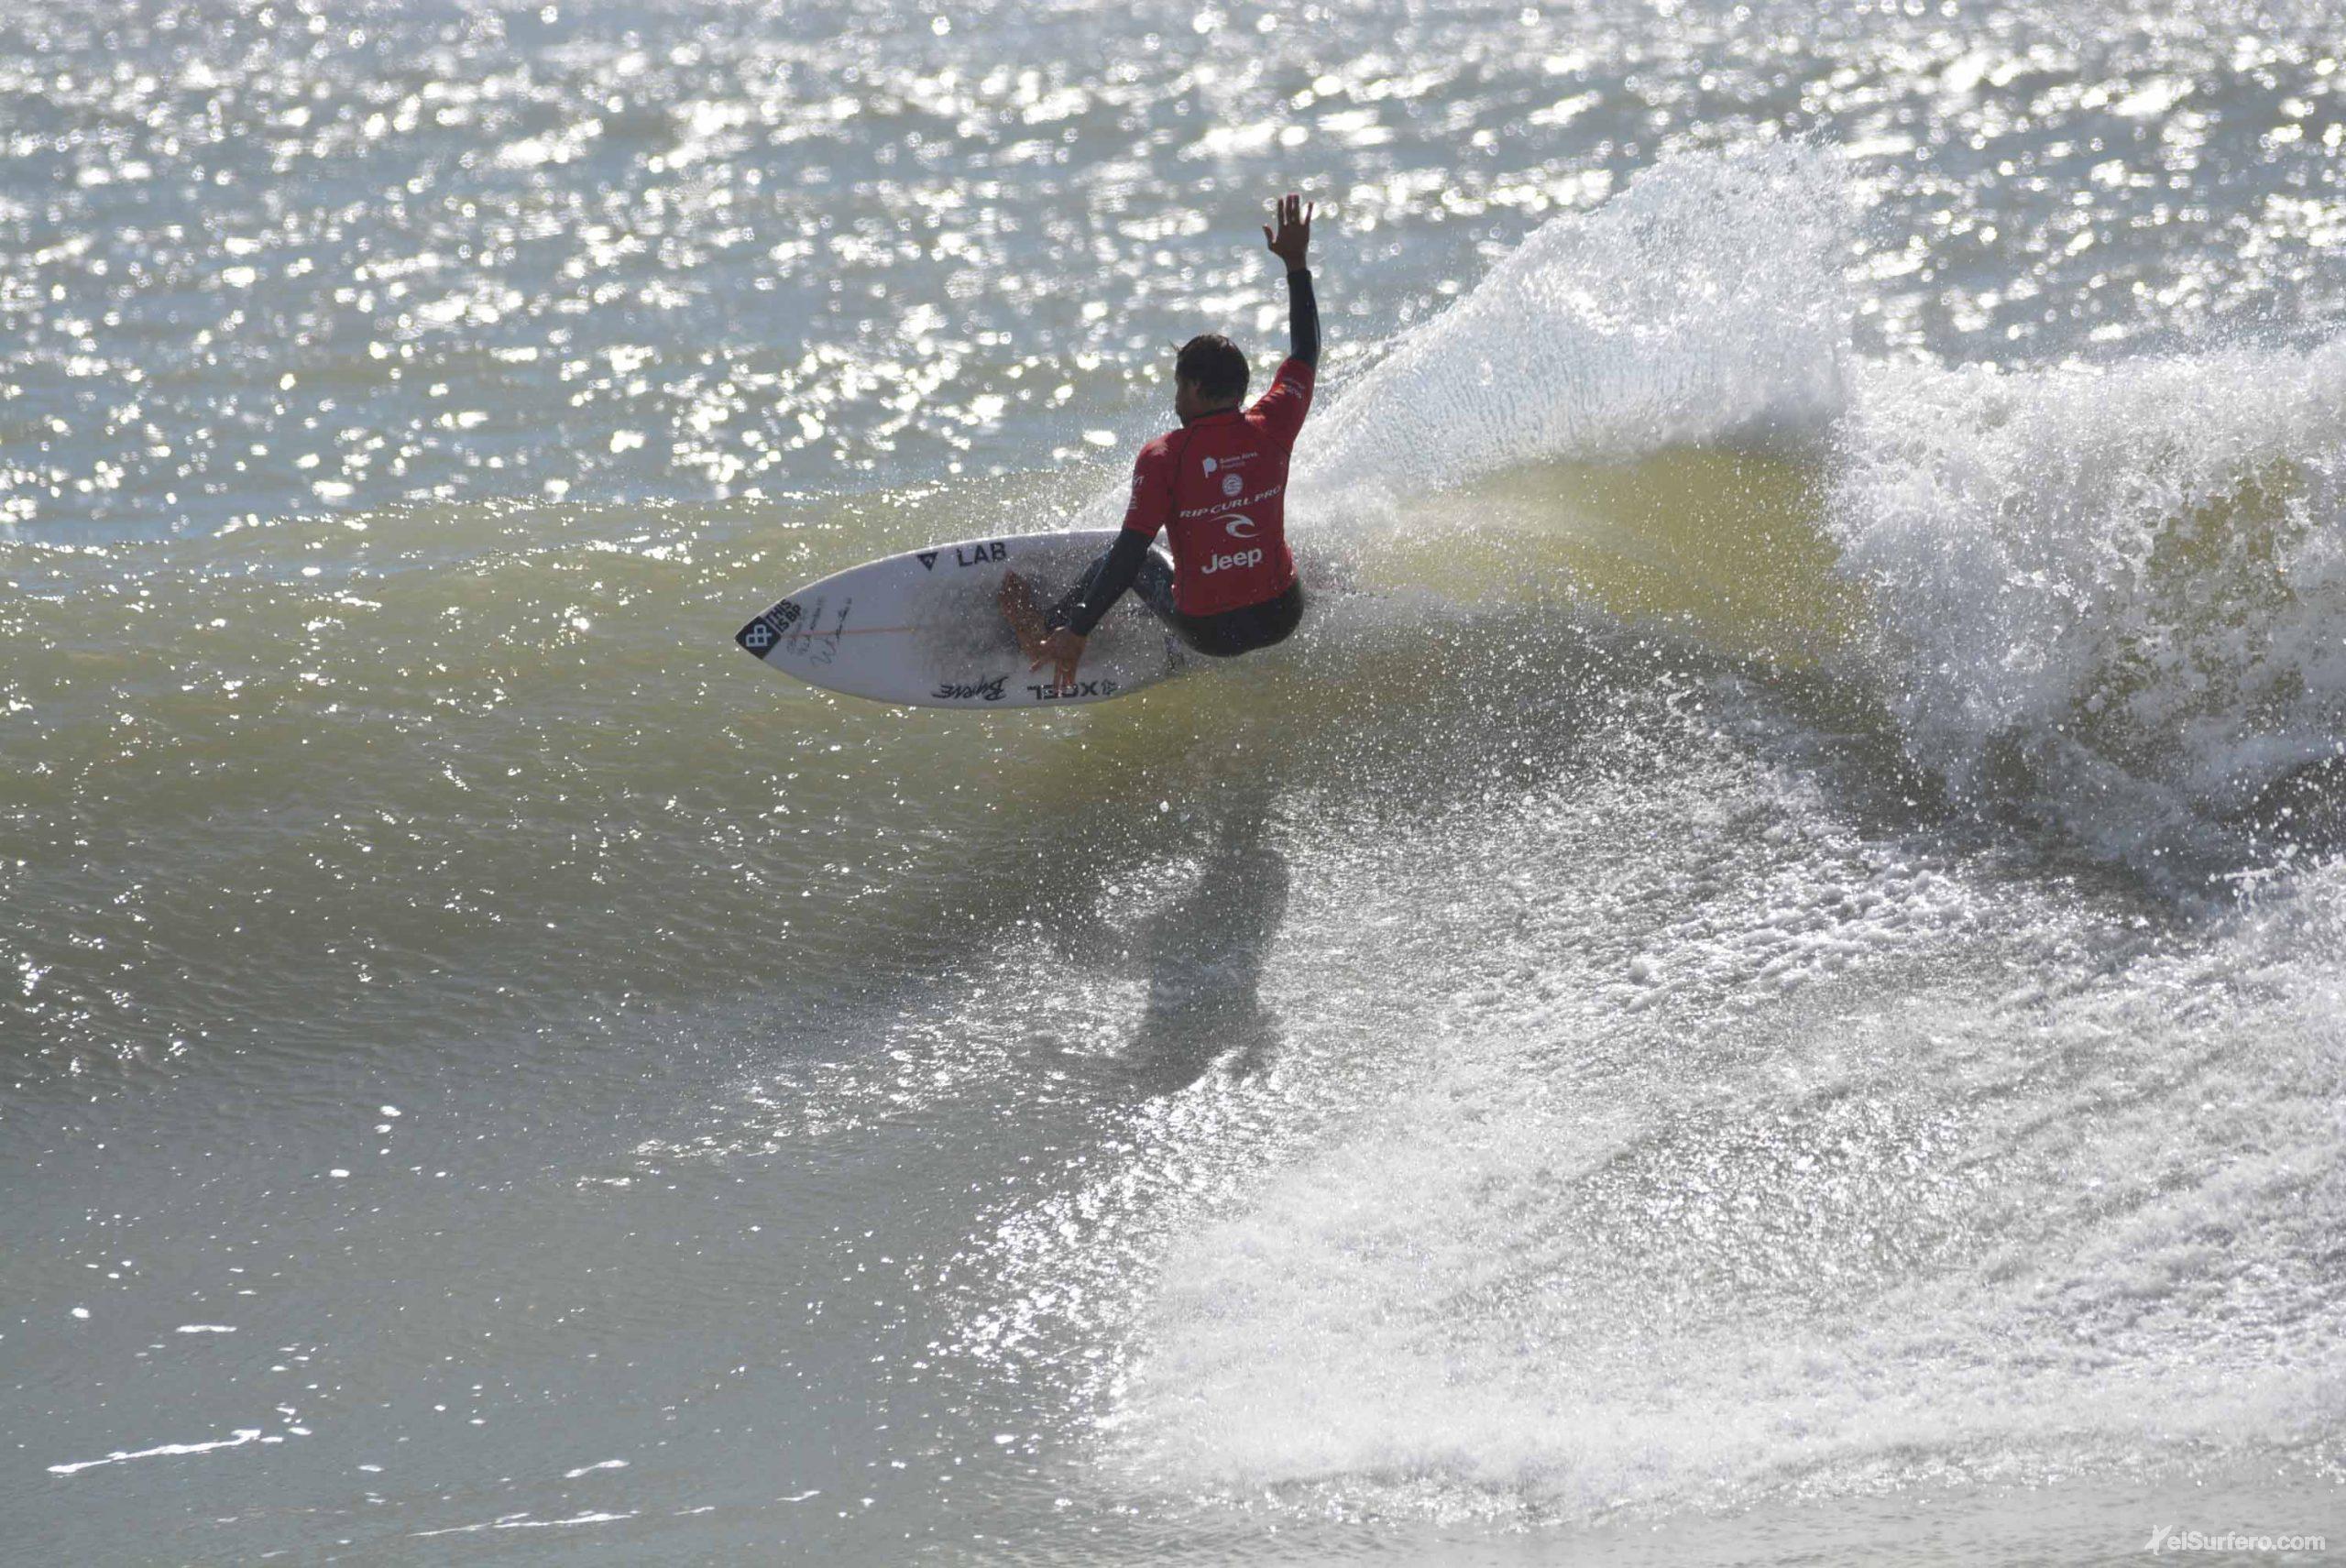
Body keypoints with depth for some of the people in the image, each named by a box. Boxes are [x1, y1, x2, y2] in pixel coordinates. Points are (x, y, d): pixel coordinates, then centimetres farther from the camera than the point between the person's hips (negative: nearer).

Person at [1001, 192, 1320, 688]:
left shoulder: (1163, 458, -17)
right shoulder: (1271, 429, -9)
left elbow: (1129, 553, -18)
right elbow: (1305, 353, 7)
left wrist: (1076, 635, -13)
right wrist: (1296, 265, 16)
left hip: (1207, 630, -3)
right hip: (1281, 619, 3)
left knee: (1132, 561, 26)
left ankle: (1047, 633, 37)